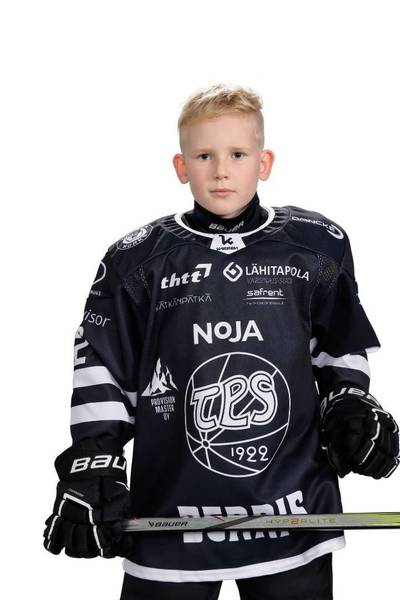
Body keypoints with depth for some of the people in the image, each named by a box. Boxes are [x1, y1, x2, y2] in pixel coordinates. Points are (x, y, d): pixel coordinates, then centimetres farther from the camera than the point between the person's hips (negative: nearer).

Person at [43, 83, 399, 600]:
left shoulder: (318, 247, 4)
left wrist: (349, 408, 0)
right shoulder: (137, 261, 0)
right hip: (170, 514, -1)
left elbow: (340, 348, 16)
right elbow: (102, 371, 3)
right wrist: (91, 466, -3)